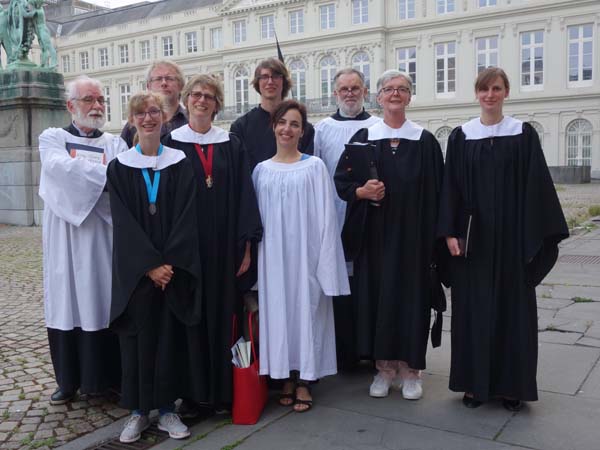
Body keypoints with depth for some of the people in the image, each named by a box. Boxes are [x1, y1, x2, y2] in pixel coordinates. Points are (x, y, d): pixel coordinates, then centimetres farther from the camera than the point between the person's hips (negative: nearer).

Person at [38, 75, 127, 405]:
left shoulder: (115, 144, 11)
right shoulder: (53, 138, 8)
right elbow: (59, 166, -15)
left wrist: (78, 174, -19)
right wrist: (107, 176, -17)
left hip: (103, 238, 0)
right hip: (65, 239, 0)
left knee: (103, 302, 1)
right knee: (67, 303, 3)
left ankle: (105, 375, 12)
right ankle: (69, 380, 15)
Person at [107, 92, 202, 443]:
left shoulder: (181, 163, 3)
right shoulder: (120, 166, 3)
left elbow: (186, 217, -3)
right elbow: (123, 222, -4)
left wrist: (170, 262, -14)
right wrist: (150, 265, -14)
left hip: (174, 267, 0)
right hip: (135, 270, 0)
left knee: (171, 333, 4)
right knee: (139, 335, 4)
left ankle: (167, 408, 16)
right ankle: (138, 410, 17)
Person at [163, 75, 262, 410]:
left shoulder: (231, 145, 7)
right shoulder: (171, 143, 2)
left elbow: (244, 196, 4)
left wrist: (246, 245, -3)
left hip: (224, 246, 2)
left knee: (223, 315, 6)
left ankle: (223, 390, 19)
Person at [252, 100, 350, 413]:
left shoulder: (315, 166, 0)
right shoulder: (261, 170, 8)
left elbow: (325, 216, -3)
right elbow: (255, 216, 11)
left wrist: (324, 260, -9)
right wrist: (253, 253, 5)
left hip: (305, 253, -2)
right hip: (272, 255, 3)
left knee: (305, 308, 2)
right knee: (277, 310, 6)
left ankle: (303, 381, 15)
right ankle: (287, 378, 20)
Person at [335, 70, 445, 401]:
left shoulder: (425, 141, 3)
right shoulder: (363, 138, 4)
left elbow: (436, 192, 2)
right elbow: (340, 181, 4)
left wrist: (435, 234, -4)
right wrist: (361, 191, -16)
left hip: (412, 235, -1)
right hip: (374, 235, 1)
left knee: (411, 297, 4)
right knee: (377, 296, 5)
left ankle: (410, 369, 18)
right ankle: (384, 367, 19)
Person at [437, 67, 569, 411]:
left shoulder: (523, 134, 2)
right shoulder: (461, 136, 4)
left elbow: (536, 186, -1)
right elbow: (451, 187, 2)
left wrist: (541, 235, -6)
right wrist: (450, 232, -6)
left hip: (512, 235, -1)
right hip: (473, 236, 1)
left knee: (513, 306, 5)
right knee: (473, 307, 5)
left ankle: (512, 385, 18)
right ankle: (475, 382, 18)